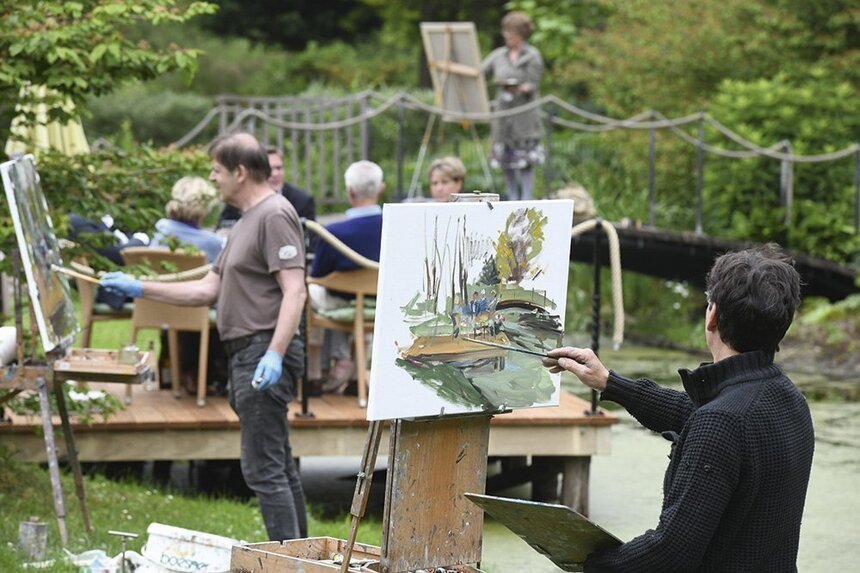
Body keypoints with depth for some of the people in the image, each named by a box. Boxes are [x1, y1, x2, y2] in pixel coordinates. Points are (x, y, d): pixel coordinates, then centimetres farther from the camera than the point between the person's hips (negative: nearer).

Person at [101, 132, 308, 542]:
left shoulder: (275, 216, -12)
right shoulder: (247, 221, 21)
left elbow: (294, 292, -21)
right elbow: (209, 289, 22)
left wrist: (275, 354, -29)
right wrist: (140, 289, 18)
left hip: (264, 353, -11)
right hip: (246, 354, 11)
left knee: (263, 469, -12)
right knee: (278, 467, 14)